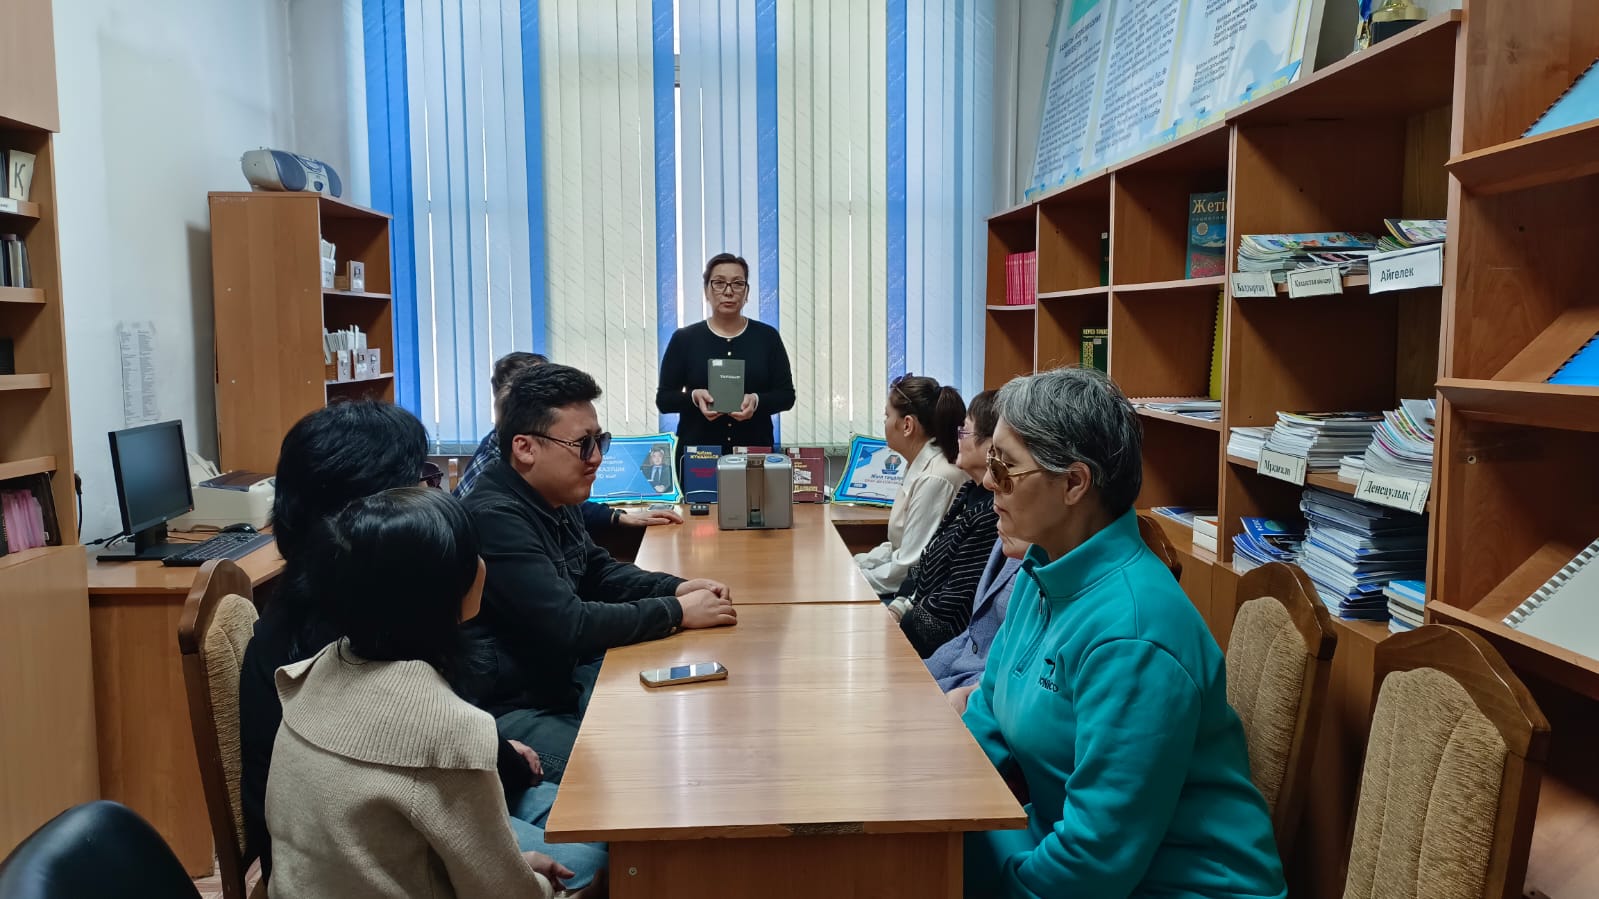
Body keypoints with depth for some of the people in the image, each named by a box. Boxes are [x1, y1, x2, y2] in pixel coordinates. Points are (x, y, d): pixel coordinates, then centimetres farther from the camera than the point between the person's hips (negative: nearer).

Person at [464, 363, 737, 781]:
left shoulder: (552, 502, 5)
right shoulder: (495, 519, -26)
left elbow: (600, 572, 19)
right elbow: (568, 625, -30)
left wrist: (678, 587, 1)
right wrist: (676, 611, -20)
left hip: (558, 679, 10)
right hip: (510, 712, -10)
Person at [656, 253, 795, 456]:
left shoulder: (767, 337, 5)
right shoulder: (684, 339, 3)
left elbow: (786, 394, 3)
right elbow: (664, 398, 2)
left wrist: (757, 401, -16)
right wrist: (693, 397, -17)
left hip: (754, 451, 1)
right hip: (697, 451, 0)